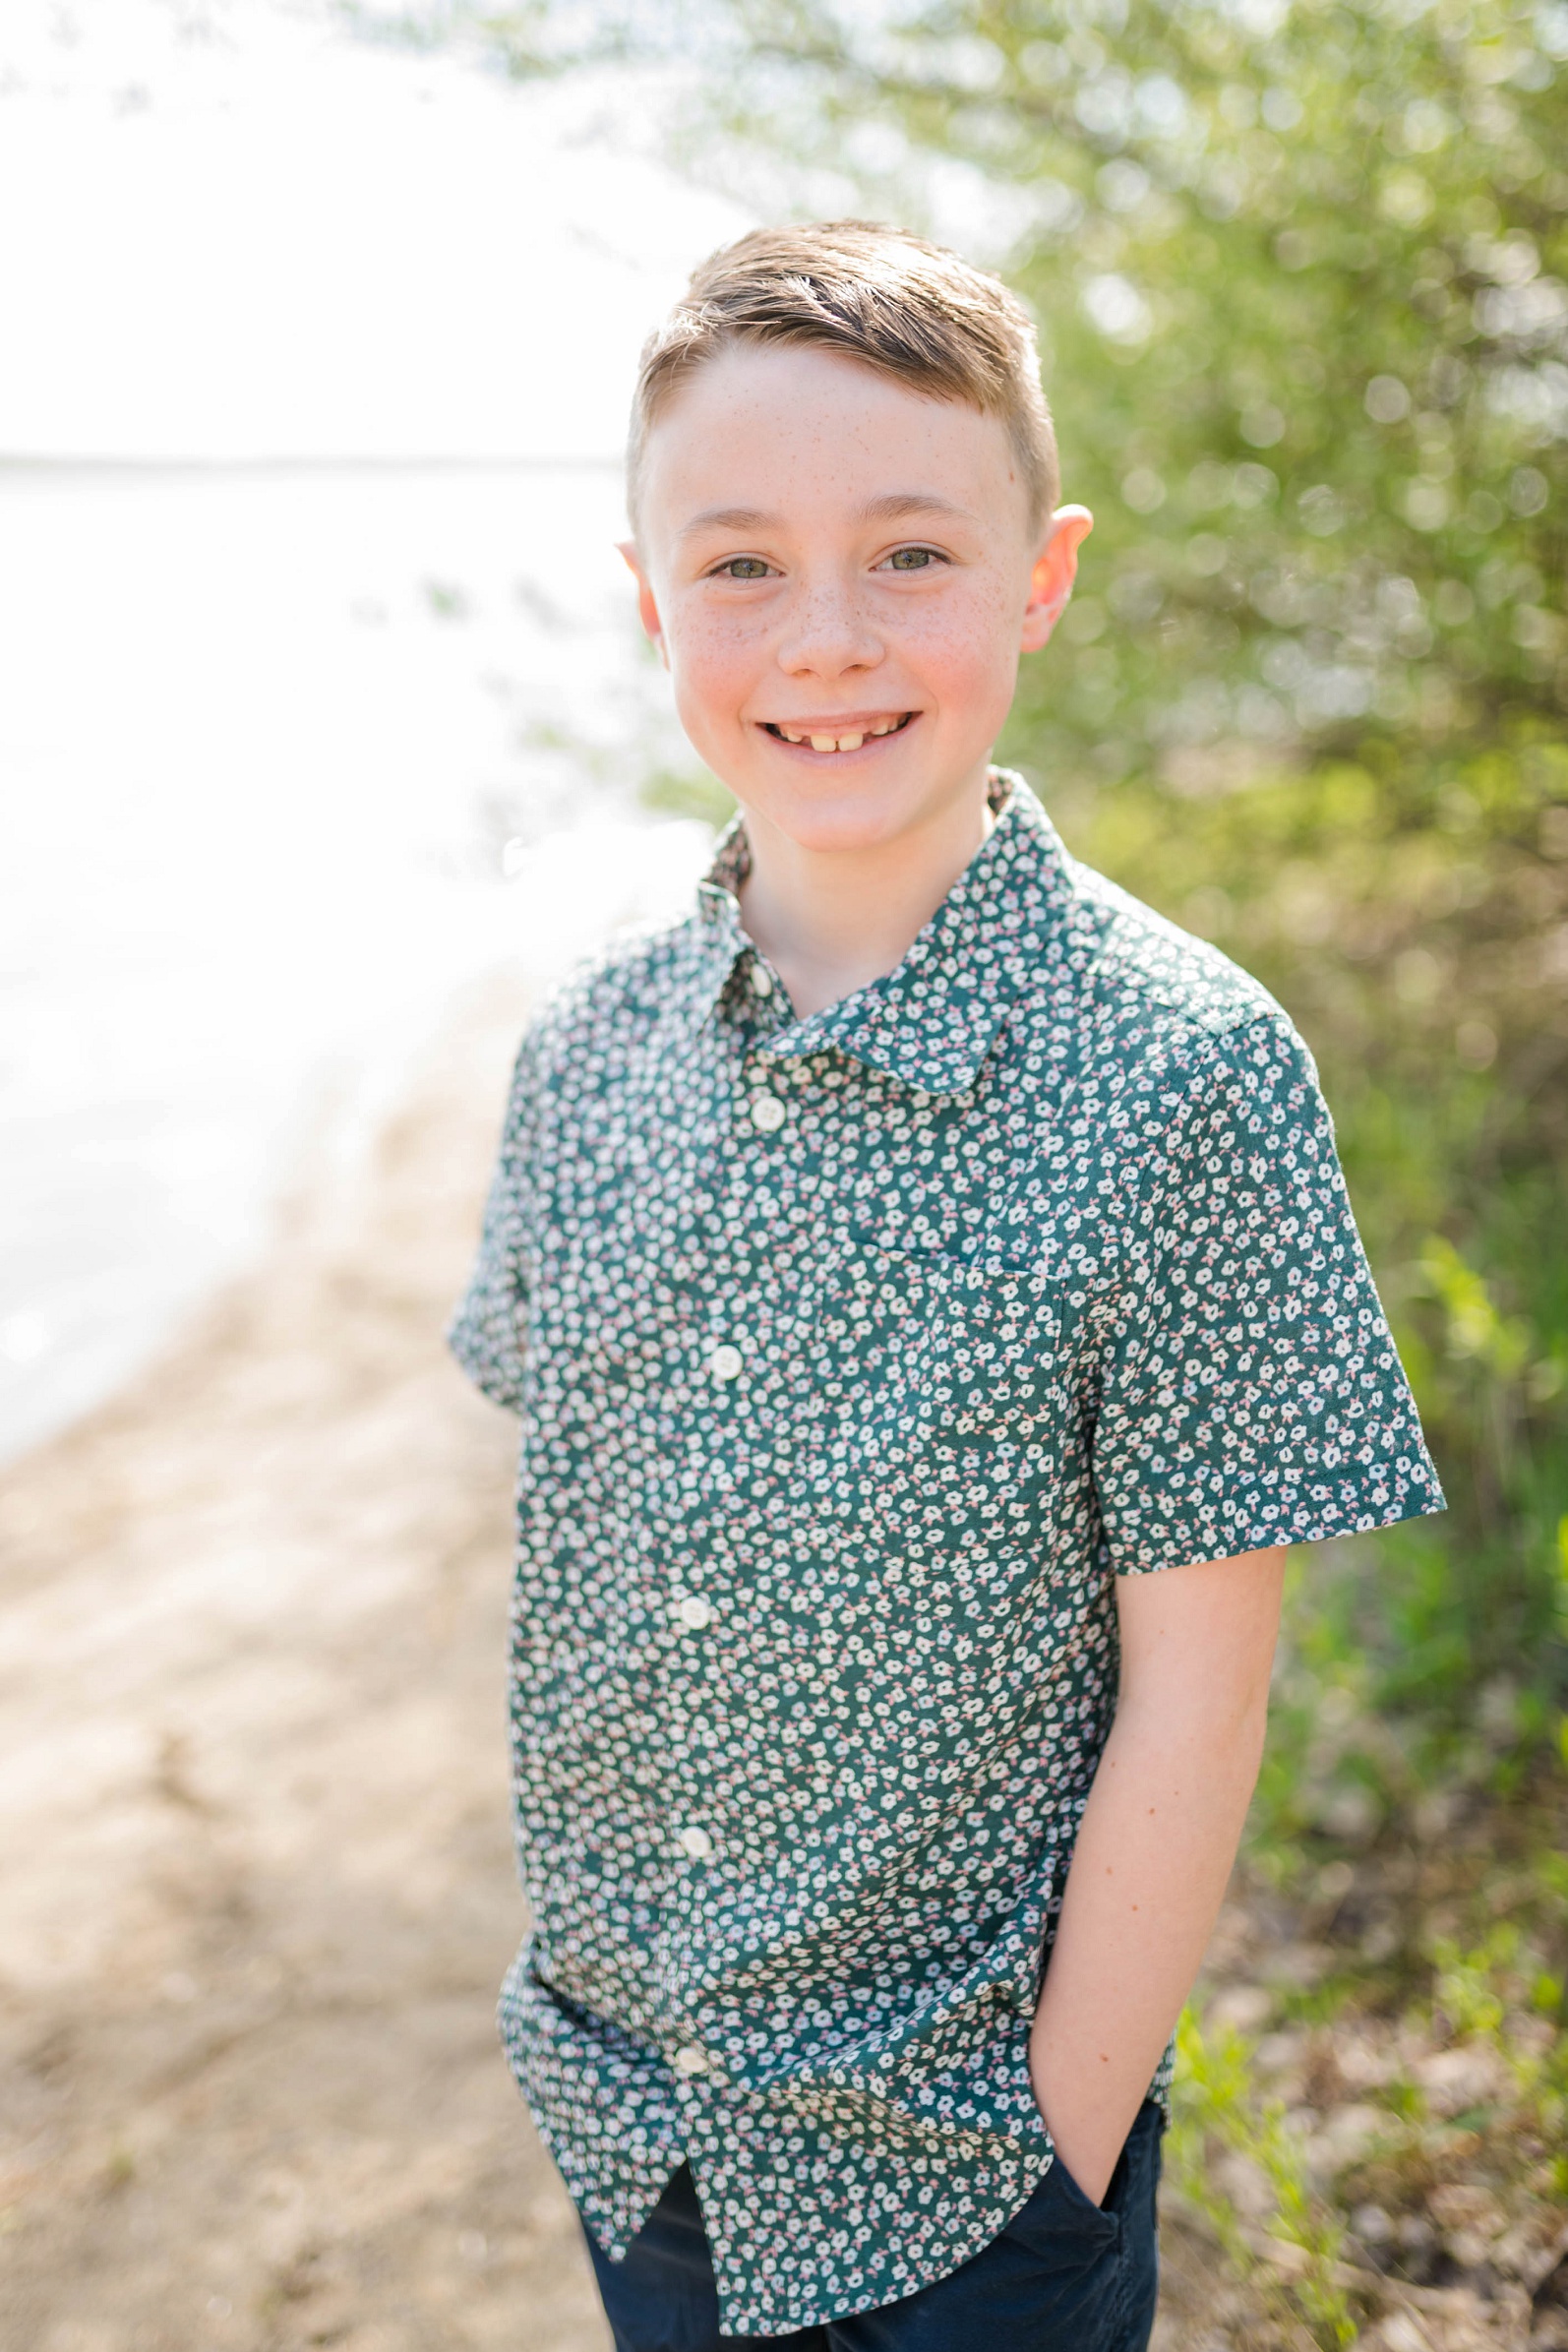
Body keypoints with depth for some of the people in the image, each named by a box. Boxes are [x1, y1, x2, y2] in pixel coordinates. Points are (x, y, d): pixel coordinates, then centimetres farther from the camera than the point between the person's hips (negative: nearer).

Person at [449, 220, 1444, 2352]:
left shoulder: (1184, 1076, -19)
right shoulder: (585, 1054, -5)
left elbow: (1192, 1692, -15)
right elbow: (568, 1545, 4)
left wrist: (1056, 2159, -11)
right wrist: (584, 1976, 6)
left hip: (971, 2146, -4)